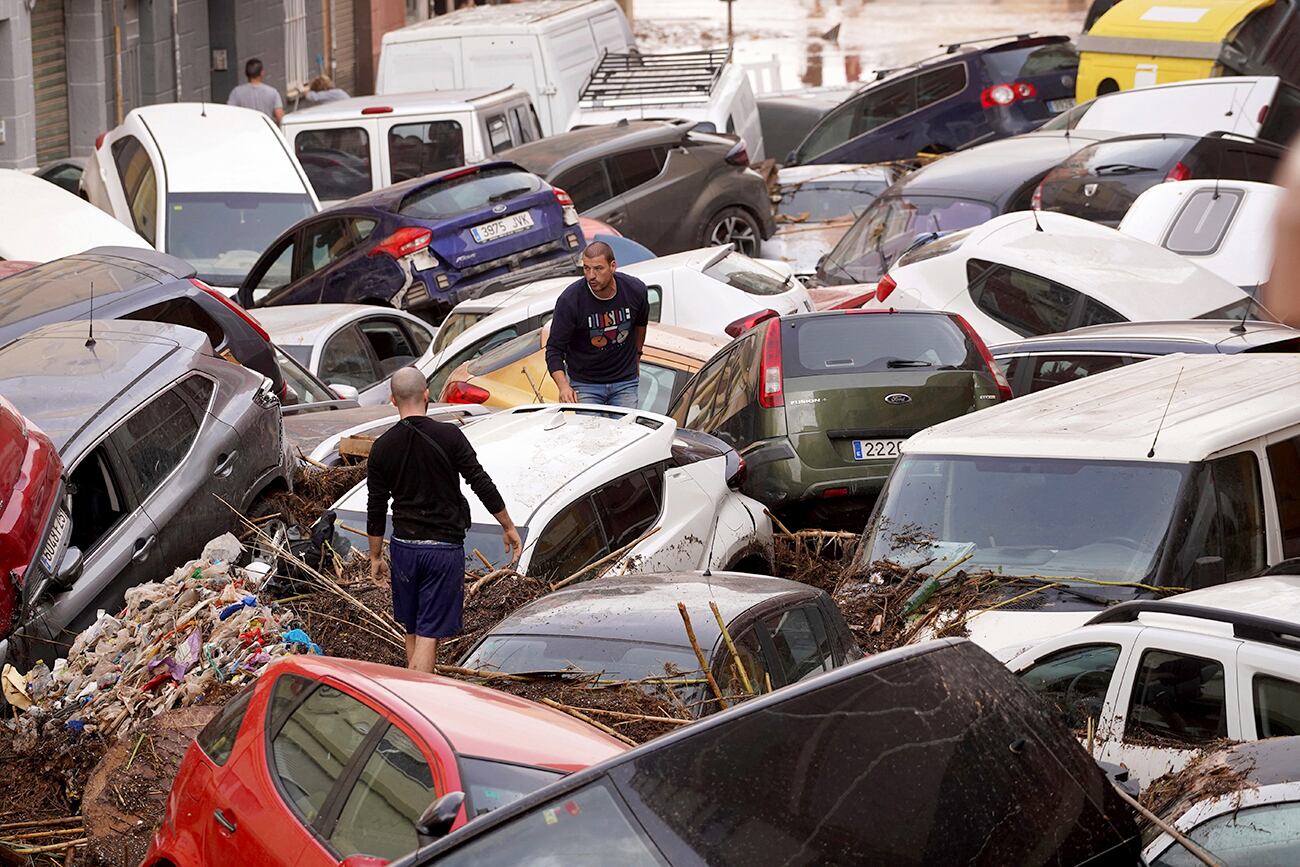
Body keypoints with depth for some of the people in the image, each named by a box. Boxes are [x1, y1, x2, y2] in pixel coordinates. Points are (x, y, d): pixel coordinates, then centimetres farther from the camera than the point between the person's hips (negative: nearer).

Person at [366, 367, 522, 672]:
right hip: (445, 548, -3)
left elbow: (376, 509, 4)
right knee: (429, 634, -3)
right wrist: (509, 527, 5)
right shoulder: (449, 436, -10)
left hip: (403, 546, 3)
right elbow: (482, 485, -7)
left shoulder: (382, 447, -1)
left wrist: (376, 558, 14)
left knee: (412, 632, 18)